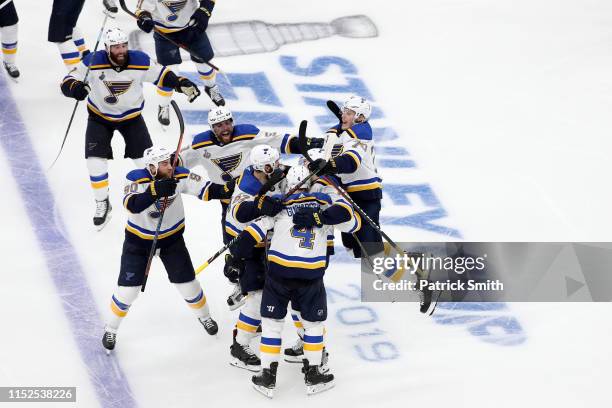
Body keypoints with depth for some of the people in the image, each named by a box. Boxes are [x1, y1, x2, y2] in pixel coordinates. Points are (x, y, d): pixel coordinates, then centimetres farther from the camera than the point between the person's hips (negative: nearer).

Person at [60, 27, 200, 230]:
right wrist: (75, 87, -44)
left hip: (131, 116, 1)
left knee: (145, 159, -2)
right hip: (100, 116, -1)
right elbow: (67, 81, -21)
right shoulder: (94, 62, -26)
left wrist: (182, 84, -19)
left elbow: (161, 74, -6)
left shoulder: (140, 61, -22)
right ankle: (102, 204, 9)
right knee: (95, 160, -11)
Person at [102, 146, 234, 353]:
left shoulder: (179, 176, -21)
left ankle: (204, 316, 38)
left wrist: (228, 190, -37)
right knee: (128, 289, -2)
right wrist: (156, 190, -58)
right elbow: (132, 205, -45)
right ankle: (111, 330, 20)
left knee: (187, 283, 8)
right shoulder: (136, 179, -28)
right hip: (139, 240, -2)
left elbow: (207, 190, -19)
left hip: (172, 237, 2)